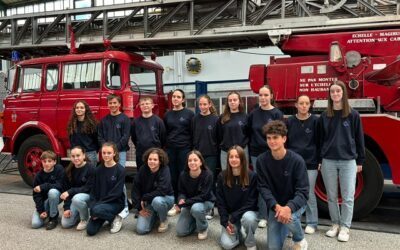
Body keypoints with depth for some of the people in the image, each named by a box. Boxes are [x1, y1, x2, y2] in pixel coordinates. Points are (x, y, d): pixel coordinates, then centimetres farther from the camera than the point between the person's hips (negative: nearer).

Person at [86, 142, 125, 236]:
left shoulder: (120, 170, -11)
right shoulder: (98, 170, 4)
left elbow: (117, 192, -16)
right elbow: (94, 191, 5)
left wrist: (96, 206, -17)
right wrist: (92, 206, -11)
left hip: (116, 202, -5)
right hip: (100, 202, 5)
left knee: (97, 210, -34)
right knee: (90, 231, -9)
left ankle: (115, 219, -6)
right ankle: (104, 216, 18)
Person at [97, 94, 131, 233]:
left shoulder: (124, 119, 1)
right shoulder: (104, 120, 15)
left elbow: (125, 137, -7)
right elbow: (100, 136, 11)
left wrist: (115, 148, -14)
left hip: (120, 152, -4)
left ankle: (124, 208, -10)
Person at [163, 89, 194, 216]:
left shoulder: (189, 113, 0)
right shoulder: (167, 115, 11)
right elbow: (164, 133, 15)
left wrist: (193, 150, -6)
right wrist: (164, 149, 10)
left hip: (185, 149, -3)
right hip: (170, 149, 4)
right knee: (173, 177, 5)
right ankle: (176, 203, 14)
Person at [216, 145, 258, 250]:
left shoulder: (252, 176, -14)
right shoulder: (222, 177, -5)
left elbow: (251, 202, -14)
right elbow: (220, 201, -2)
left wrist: (233, 218, -20)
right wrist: (225, 222, -12)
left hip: (247, 212, -2)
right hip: (229, 215, 2)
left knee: (248, 218, -38)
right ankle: (238, 232, 16)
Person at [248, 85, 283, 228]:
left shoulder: (277, 114, -3)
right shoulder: (253, 114, 6)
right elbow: (249, 133, 10)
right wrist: (249, 152, 7)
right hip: (256, 154, 3)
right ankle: (263, 216, 16)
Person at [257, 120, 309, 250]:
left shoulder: (297, 160, -19)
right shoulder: (261, 160, -12)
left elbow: (303, 191, -20)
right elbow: (263, 187, -11)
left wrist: (289, 207, -38)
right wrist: (276, 206, -29)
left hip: (294, 203, -2)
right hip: (274, 205, 3)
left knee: (289, 217, -36)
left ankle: (300, 240, 0)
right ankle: (286, 229, 32)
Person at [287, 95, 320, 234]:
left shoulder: (315, 121, -2)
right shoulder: (290, 121, 4)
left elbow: (319, 143, -1)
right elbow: (285, 142, 7)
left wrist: (319, 161, -4)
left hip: (310, 163, -2)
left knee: (309, 194, 4)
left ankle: (311, 223, 16)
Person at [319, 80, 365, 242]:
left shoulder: (353, 115, 0)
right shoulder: (324, 116, 5)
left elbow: (359, 139, 3)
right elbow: (320, 139, 8)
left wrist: (360, 161, 3)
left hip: (348, 161, -2)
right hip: (328, 161, 2)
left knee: (348, 197, 0)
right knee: (331, 196, 9)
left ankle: (345, 228, 11)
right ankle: (335, 224, 22)